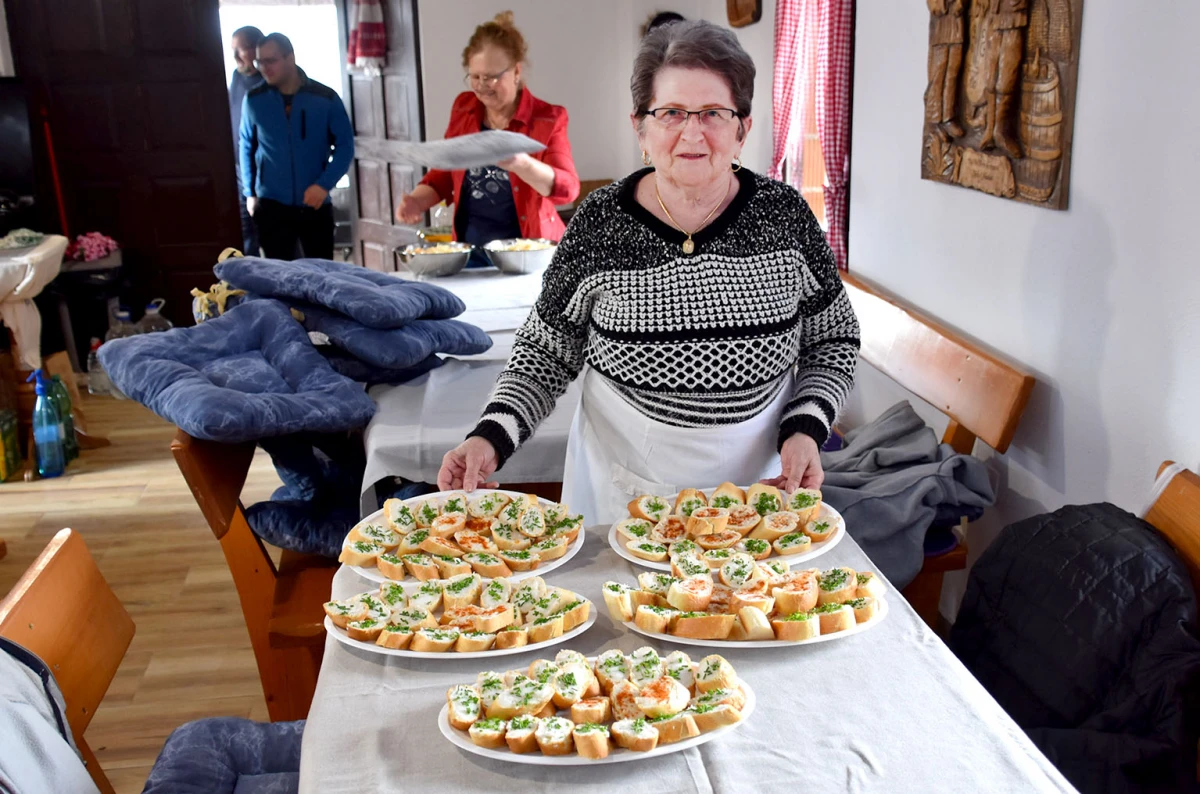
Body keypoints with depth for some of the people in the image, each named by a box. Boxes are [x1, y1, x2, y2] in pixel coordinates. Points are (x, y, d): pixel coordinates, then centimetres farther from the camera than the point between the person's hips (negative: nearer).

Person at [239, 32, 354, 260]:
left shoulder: (325, 98, -5)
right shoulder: (254, 100, 0)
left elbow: (345, 146, -2)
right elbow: (247, 147, 10)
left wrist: (324, 184, -14)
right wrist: (249, 193, 8)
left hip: (316, 205, 0)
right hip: (271, 205, 0)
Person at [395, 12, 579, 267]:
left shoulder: (547, 119, -4)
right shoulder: (463, 108, 8)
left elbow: (568, 188, -15)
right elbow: (444, 173, 16)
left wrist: (520, 163, -32)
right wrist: (417, 201, -3)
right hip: (470, 254, 3)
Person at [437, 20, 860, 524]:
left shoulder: (784, 215, -10)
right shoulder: (598, 224, -13)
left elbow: (835, 339, 3)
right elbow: (545, 351, -2)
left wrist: (805, 429, -12)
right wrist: (492, 435, -17)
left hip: (760, 481, 1)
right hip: (623, 490, 0)